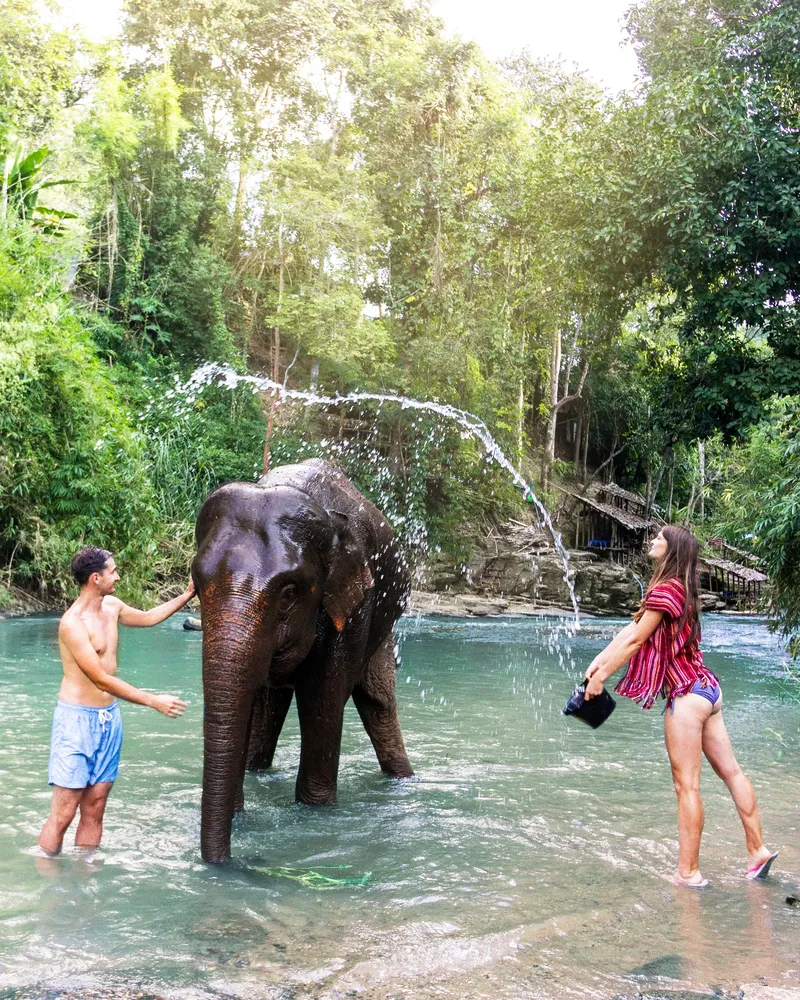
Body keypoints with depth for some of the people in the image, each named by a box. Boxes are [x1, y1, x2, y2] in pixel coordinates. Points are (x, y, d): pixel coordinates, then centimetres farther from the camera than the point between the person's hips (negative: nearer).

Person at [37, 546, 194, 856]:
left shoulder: (111, 606, 6)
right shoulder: (73, 623, -19)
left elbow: (148, 617, 28)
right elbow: (102, 680, -20)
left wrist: (188, 594, 23)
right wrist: (154, 702, -20)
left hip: (109, 718, 8)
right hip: (77, 718, -8)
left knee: (94, 810, 9)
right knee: (62, 814, -6)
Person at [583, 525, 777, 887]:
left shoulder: (666, 589, -16)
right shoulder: (678, 588, 15)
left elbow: (634, 640, -14)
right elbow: (630, 630, 13)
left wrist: (601, 677, -6)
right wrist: (596, 663, 10)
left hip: (687, 694, -10)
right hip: (707, 689, 10)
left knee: (686, 785, -3)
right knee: (730, 771, 14)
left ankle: (688, 873, 3)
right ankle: (758, 850, 21)